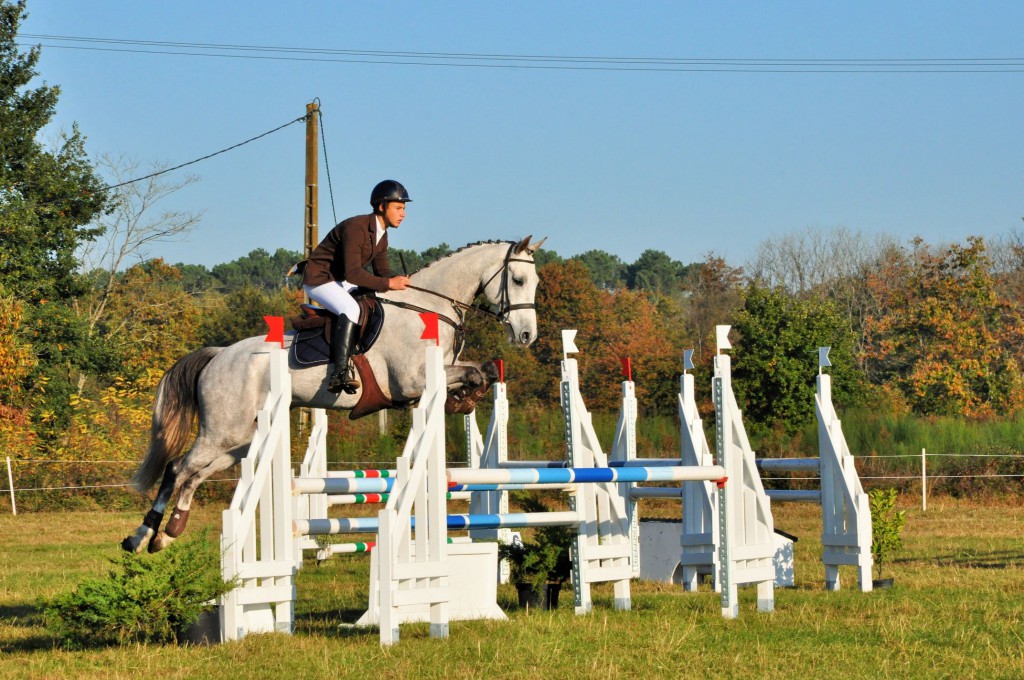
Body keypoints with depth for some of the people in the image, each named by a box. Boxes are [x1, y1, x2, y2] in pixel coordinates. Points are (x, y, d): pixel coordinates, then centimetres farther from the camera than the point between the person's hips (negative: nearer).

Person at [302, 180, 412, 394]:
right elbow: (353, 273, -32)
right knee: (351, 308, -33)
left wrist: (400, 281, -10)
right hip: (319, 279, -10)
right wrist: (388, 283, -34)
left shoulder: (381, 235, 5)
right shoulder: (356, 228, -25)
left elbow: (382, 271, 10)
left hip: (342, 282, 10)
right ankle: (340, 374, -41)